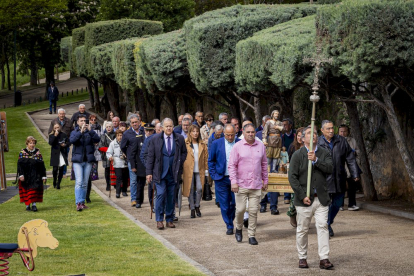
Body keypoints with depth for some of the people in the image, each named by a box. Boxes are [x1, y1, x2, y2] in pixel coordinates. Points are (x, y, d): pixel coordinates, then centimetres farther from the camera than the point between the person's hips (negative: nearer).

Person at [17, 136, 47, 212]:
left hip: (35, 176, 1)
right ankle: (27, 205, 12)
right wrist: (21, 175, -16)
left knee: (35, 190, -4)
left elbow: (42, 165, 4)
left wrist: (43, 176, 0)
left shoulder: (38, 152, 5)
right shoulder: (22, 153, 0)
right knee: (26, 190, 4)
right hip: (26, 176, -1)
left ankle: (34, 205, -2)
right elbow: (20, 164, -6)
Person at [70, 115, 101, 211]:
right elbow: (72, 140, -16)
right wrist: (81, 132, -25)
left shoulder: (90, 132, 8)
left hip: (88, 160, 2)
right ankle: (78, 203, -16)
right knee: (79, 182, -12)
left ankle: (82, 202, 16)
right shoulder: (74, 132, 5)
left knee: (85, 183, 8)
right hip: (77, 160, -2)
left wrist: (90, 130, -21)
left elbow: (97, 139, -9)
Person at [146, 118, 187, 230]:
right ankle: (159, 220, -3)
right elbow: (150, 156, 1)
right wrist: (149, 172, -3)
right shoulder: (155, 139, -1)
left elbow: (184, 153, 16)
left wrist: (179, 164, 0)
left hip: (173, 173, 2)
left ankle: (169, 219, 15)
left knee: (171, 197, 5)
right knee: (161, 194, -11)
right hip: (160, 173, -2)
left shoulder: (179, 139, 4)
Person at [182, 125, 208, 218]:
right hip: (188, 170, -2)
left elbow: (206, 158, 11)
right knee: (190, 190, 0)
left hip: (199, 171, 2)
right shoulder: (185, 144, -1)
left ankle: (197, 206, 17)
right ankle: (192, 209, 11)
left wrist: (206, 170, 7)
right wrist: (182, 170, -4)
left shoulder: (202, 145, 8)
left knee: (199, 189, -6)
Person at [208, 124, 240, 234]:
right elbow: (211, 161, 8)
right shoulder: (216, 144, 1)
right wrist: (214, 175, 0)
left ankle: (231, 221, 25)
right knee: (224, 205, 2)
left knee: (235, 203, 1)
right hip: (221, 179, 0)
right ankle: (229, 226, 13)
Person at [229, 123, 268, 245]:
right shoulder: (237, 147, -1)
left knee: (253, 211, 1)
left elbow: (264, 164, 17)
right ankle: (238, 228, 23)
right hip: (241, 185, -2)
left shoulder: (261, 146, 9)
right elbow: (232, 165, -2)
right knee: (240, 209, -3)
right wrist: (233, 182, -10)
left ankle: (252, 235, 9)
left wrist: (265, 180, 15)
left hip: (256, 185, 2)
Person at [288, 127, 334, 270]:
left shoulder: (324, 153, 9)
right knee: (302, 229, 5)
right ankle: (302, 258, 16)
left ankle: (324, 259, -5)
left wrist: (316, 160, -20)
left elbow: (330, 169, -8)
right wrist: (302, 196, -12)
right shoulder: (298, 155, 1)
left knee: (322, 227, -5)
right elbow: (292, 177, -5)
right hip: (304, 199, -1)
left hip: (321, 198, 1)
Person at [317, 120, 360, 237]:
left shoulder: (341, 141, 5)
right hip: (324, 180, -4)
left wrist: (355, 174, 2)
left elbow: (350, 159, 8)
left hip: (339, 180, 4)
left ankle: (329, 222, 34)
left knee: (337, 203, 11)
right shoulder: (317, 143, -4)